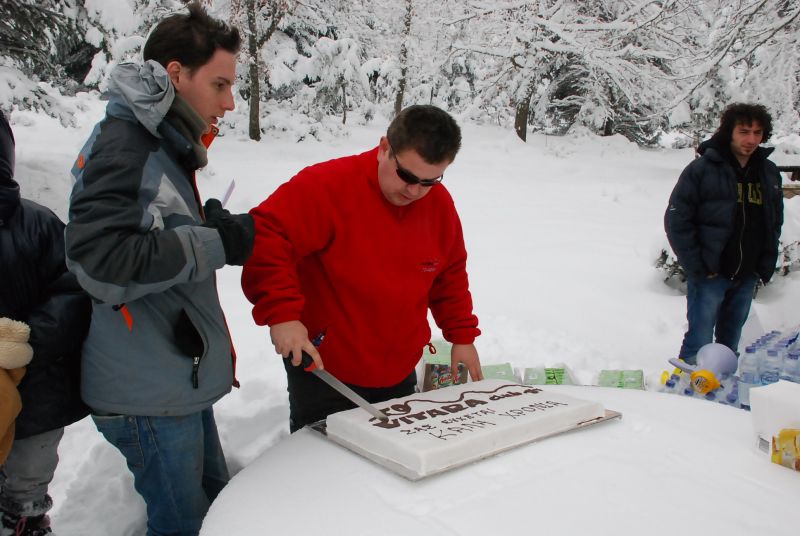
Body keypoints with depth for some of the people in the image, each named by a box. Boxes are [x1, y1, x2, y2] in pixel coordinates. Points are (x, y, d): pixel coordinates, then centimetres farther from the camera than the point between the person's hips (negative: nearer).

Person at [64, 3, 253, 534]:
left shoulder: (164, 145, 14)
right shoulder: (123, 143, -15)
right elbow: (98, 255, -25)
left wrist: (216, 230, 0)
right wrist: (216, 243, -20)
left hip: (181, 381, 9)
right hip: (150, 394, -9)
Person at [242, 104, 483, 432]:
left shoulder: (440, 204, 1)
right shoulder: (326, 186, -20)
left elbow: (450, 275, 13)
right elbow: (263, 236, -27)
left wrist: (462, 335, 9)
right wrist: (281, 313, -35)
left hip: (399, 375, 6)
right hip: (322, 371, -5)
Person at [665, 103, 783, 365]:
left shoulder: (769, 173, 7)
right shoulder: (703, 169, -9)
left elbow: (775, 223, 16)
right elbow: (676, 220, -11)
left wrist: (766, 266, 7)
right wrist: (697, 267, -13)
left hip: (747, 277, 5)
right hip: (709, 275, -5)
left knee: (730, 343, 15)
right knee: (699, 342, -3)